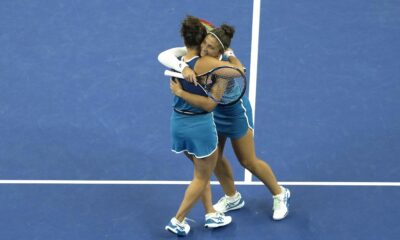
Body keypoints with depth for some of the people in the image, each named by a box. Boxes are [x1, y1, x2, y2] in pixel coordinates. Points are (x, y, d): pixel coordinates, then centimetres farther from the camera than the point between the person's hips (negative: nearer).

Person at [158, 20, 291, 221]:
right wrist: (183, 68, -52)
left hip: (235, 112, -5)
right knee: (214, 156, 14)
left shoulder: (229, 61, -32)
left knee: (248, 161, 7)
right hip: (213, 112, 5)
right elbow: (163, 56, -34)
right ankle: (232, 198, 38)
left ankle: (280, 195, 30)